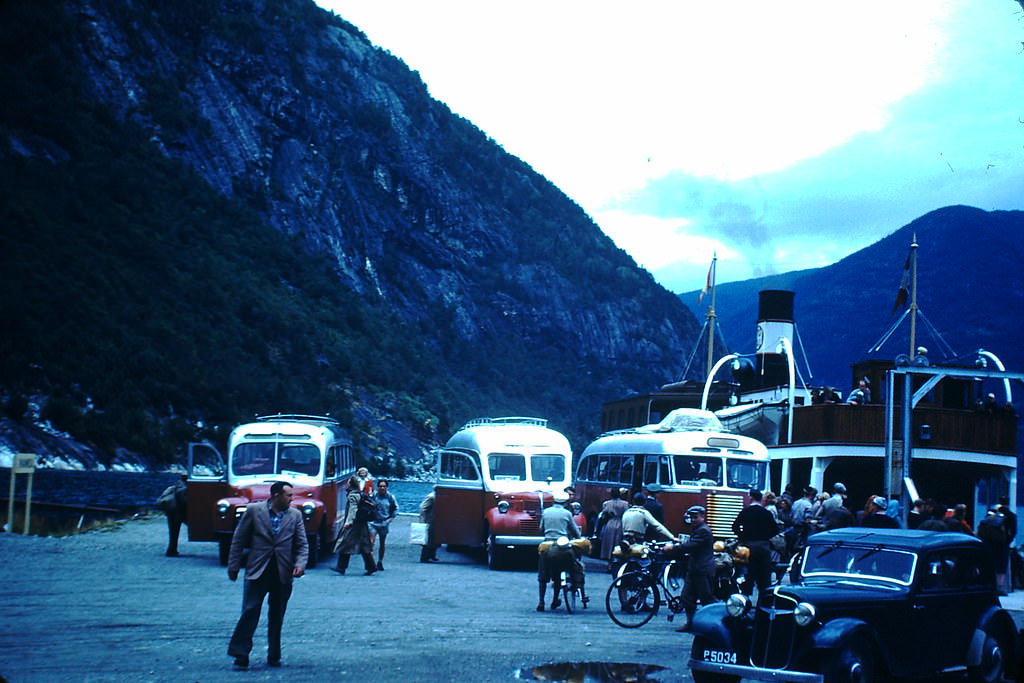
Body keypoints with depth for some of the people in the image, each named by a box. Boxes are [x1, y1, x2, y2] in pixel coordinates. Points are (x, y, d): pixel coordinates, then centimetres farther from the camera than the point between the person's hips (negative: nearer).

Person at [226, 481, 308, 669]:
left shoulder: (295, 515, 8)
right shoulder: (253, 510, 0)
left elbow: (302, 544, 9)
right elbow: (238, 540, 4)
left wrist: (300, 564, -8)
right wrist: (233, 567, 1)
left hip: (283, 574, 3)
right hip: (257, 572, -3)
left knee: (277, 617, 9)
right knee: (250, 612, -7)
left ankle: (274, 656, 19)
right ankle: (241, 655, -2)